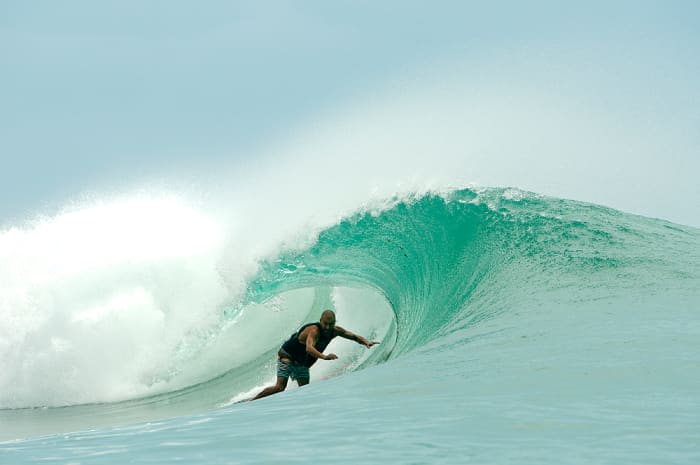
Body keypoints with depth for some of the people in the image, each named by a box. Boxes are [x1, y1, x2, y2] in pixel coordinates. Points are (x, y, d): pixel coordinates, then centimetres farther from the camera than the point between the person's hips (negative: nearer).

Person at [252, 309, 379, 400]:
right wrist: (324, 357, -65)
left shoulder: (335, 331, -9)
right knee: (280, 387, -19)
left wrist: (366, 342, -19)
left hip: (301, 362, 8)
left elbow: (354, 336, -1)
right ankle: (251, 402, -11)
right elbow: (309, 348, -50)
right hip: (287, 355, -8)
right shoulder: (314, 330, -33)